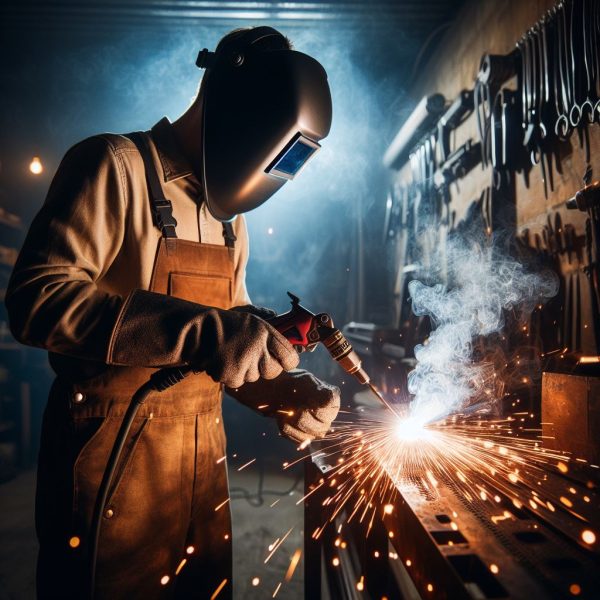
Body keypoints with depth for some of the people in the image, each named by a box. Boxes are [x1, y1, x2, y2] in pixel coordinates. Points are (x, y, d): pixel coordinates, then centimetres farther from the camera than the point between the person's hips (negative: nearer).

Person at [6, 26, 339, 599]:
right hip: (110, 452, -6)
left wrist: (285, 393, -3)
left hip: (200, 454, 7)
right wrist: (199, 330, -31)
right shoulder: (117, 166, -10)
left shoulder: (228, 217, 13)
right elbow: (36, 297, -22)